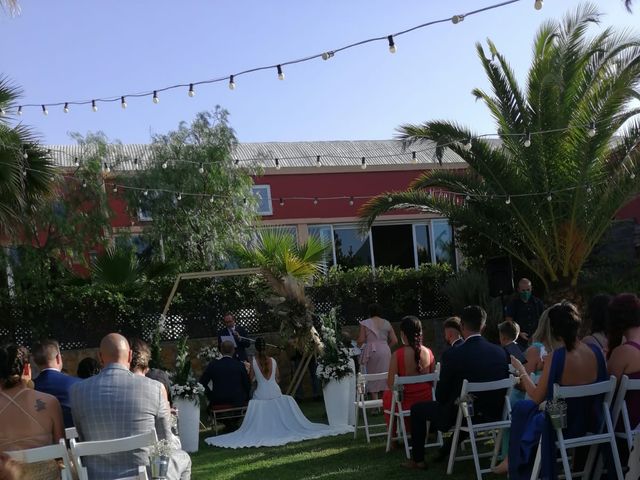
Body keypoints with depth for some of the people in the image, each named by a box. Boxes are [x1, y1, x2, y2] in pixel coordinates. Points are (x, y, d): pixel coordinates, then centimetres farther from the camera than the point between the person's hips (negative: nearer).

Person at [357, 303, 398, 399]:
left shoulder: (365, 323, 1)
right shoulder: (386, 323, 9)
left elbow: (361, 340, -4)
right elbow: (394, 340, 6)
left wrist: (358, 344, 16)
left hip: (371, 351, -3)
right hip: (385, 351, 3)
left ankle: (375, 401, 1)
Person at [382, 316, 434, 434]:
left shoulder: (397, 354, -18)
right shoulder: (429, 352, -5)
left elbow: (390, 384, -12)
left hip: (406, 402, -4)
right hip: (426, 400, 4)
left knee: (387, 396, 27)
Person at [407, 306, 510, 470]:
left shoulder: (452, 355, -20)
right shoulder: (501, 352, -6)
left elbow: (441, 396, -11)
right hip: (494, 413, 5)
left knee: (417, 409, 18)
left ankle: (418, 460, 26)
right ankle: (450, 447, 46)